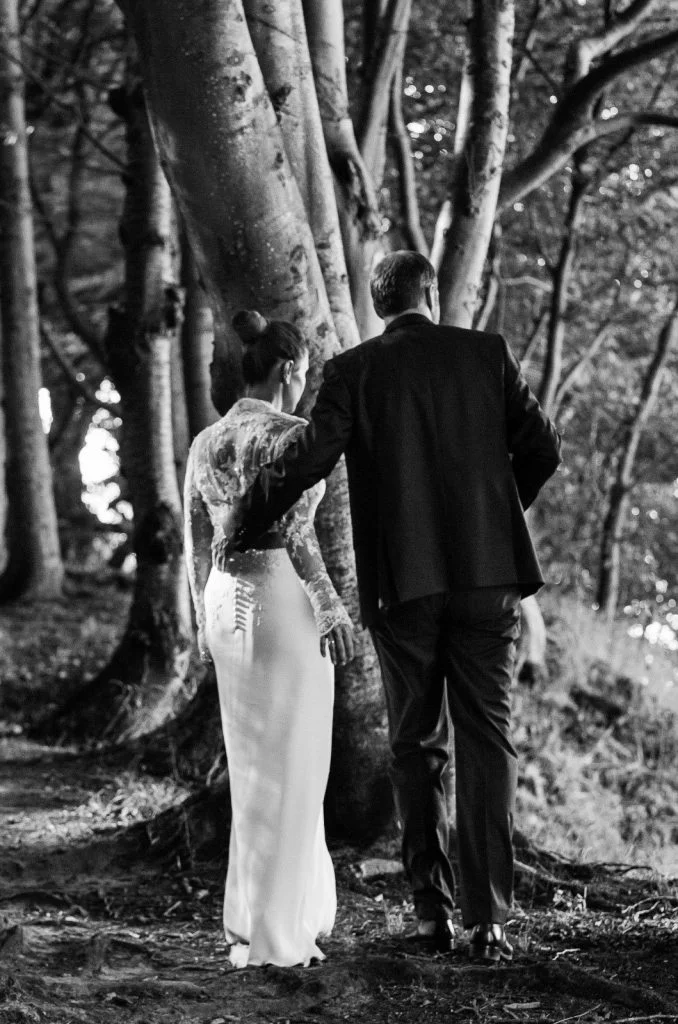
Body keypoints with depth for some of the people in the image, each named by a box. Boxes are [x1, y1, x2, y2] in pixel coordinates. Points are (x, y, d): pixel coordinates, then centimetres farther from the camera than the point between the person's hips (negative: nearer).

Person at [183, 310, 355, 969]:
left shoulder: (205, 442, 11)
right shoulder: (290, 433, -11)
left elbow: (197, 547, 14)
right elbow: (296, 536, -18)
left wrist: (207, 628, 20)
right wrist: (333, 609, -10)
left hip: (227, 603, 7)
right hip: (284, 598, -7)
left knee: (254, 764, 17)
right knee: (289, 771, -1)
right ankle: (272, 933, 0)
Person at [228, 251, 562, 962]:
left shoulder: (353, 370, 0)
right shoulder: (488, 354, 4)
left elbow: (311, 455, -13)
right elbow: (542, 449, 2)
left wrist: (245, 524, -2)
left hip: (402, 583, 0)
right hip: (487, 574, 0)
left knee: (415, 747, 12)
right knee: (486, 741, 3)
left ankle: (431, 911, 11)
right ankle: (487, 917, -4)